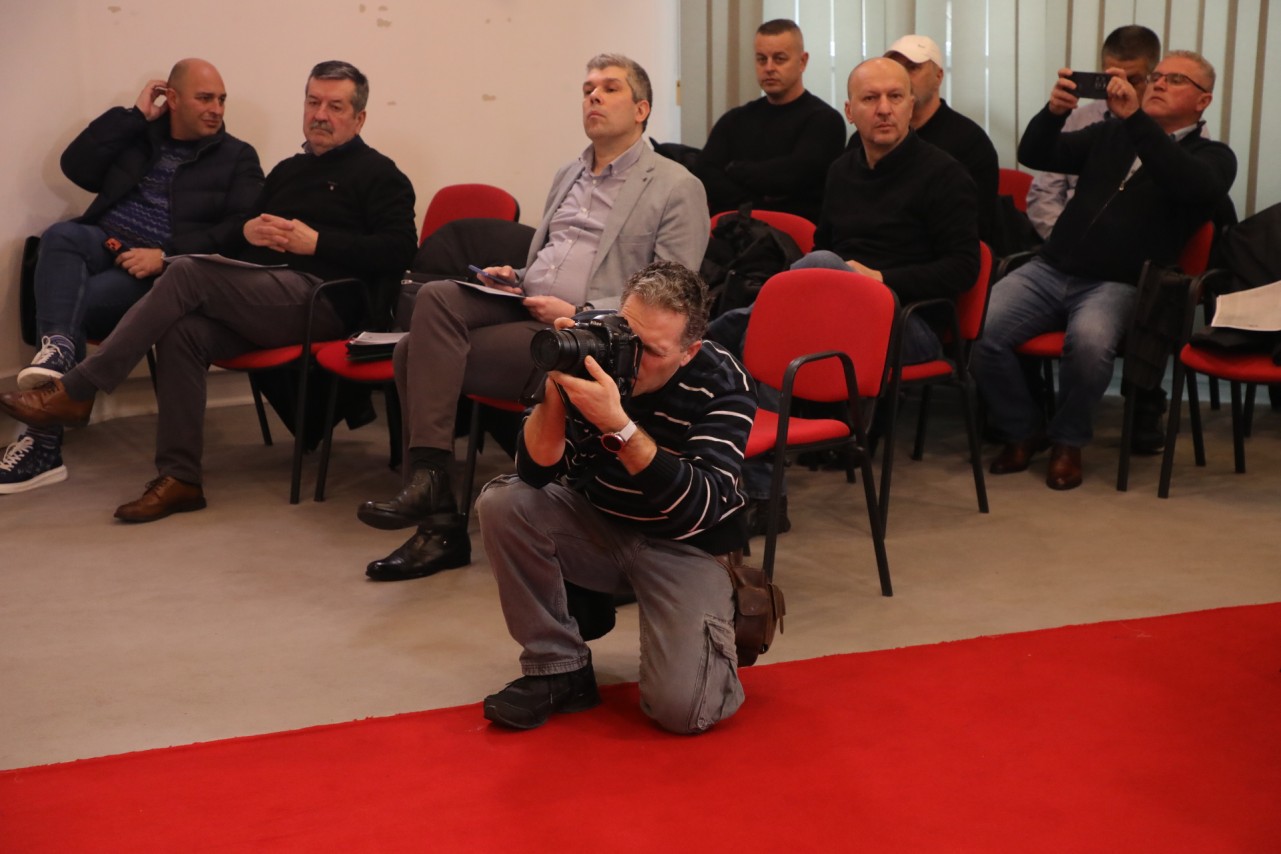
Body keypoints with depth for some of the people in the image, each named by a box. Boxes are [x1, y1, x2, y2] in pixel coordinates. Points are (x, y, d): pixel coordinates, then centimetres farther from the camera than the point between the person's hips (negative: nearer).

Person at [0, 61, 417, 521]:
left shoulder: (378, 175, 8)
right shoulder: (289, 170, 30)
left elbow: (397, 251, -8)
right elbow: (229, 242, 28)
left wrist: (316, 241, -12)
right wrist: (246, 232, 3)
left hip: (322, 298, -7)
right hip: (265, 302, 7)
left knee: (188, 273, -23)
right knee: (183, 330, -25)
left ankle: (76, 390, -18)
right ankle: (179, 479, -23)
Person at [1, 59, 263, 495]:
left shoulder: (237, 158, 9)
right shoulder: (139, 135, 20)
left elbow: (240, 230, -6)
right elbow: (76, 167, 6)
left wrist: (166, 256, -18)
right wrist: (134, 114, 2)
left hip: (162, 269, -4)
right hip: (103, 246, 4)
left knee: (80, 301, -29)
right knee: (61, 235, -31)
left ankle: (43, 443, -28)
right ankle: (57, 348, -48)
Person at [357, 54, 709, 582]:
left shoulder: (676, 189, 3)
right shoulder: (567, 177, 26)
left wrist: (578, 314, -14)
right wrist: (512, 278, 9)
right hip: (524, 306, 7)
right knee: (435, 297, -24)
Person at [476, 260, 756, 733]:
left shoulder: (724, 384, -22)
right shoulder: (591, 350, -15)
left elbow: (701, 508, -34)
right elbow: (538, 472, -17)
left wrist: (619, 426, -44)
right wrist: (556, 391, -35)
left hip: (686, 547, -3)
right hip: (599, 525, 4)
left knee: (681, 708, -22)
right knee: (503, 503, -23)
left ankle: (723, 632, 15)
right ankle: (559, 668, -7)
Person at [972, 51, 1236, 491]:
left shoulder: (1213, 157, 8)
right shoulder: (1109, 135, 21)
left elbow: (1196, 186, -17)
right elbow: (1035, 155, 13)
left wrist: (1134, 117, -26)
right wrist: (1054, 111, -10)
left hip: (1117, 284, -4)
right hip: (1051, 269, 4)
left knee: (1088, 339, -37)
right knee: (979, 331, -22)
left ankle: (1068, 441, -9)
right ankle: (1024, 431, 2)